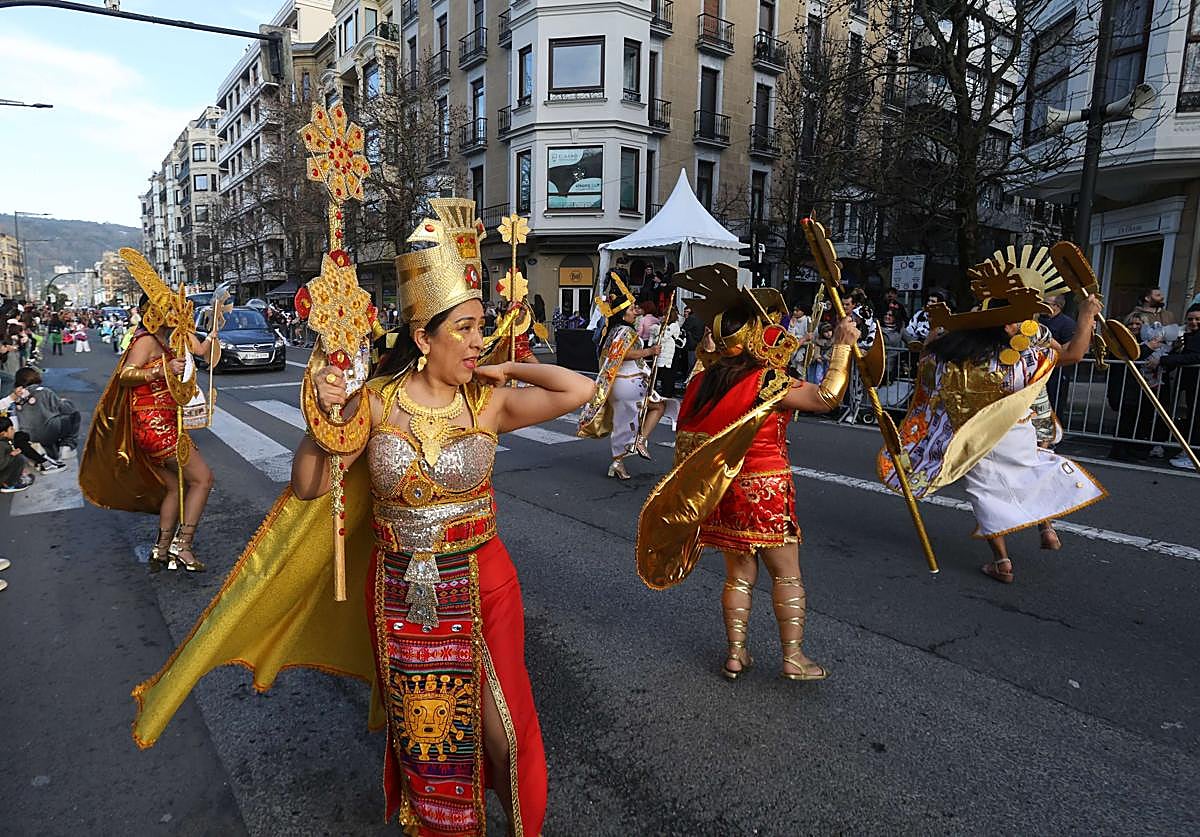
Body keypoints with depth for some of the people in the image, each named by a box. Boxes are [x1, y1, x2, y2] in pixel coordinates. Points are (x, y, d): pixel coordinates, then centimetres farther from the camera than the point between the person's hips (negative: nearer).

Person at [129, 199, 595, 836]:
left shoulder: (488, 403, -9)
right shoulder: (374, 403, -10)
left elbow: (580, 390, -14)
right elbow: (307, 487, -9)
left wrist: (505, 369, -12)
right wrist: (321, 419, -24)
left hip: (480, 585, 0)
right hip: (398, 593, 1)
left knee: (499, 723, 11)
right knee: (418, 729, 20)